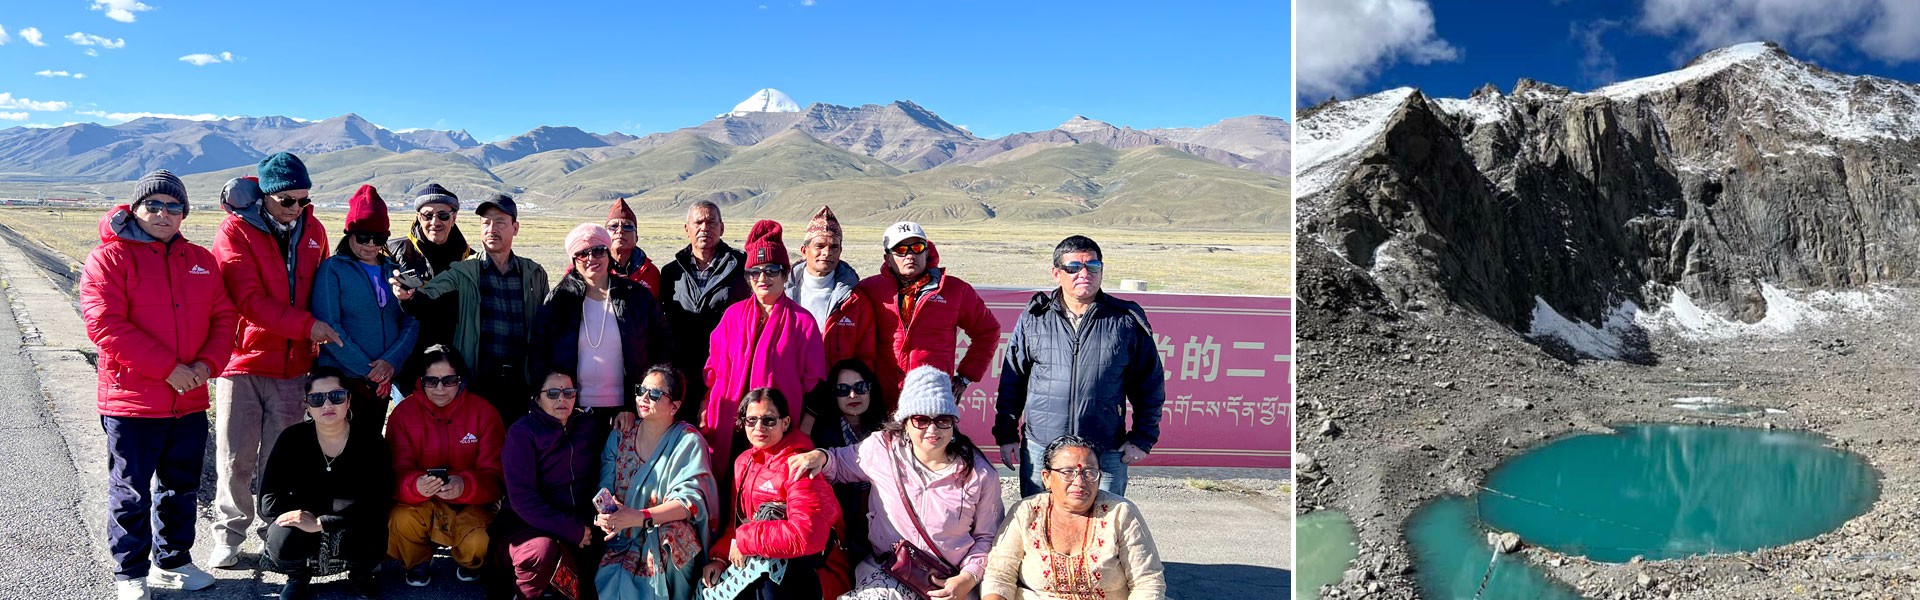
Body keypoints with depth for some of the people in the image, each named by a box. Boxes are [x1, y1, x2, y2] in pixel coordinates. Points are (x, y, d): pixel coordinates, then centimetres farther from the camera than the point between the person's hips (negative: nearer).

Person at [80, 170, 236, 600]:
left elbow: (224, 317, 7)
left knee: (182, 487, 17)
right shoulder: (109, 258, -8)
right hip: (131, 402, -5)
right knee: (131, 492, 5)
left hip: (190, 402, 5)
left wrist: (208, 363, -11)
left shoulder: (201, 260, 10)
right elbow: (105, 324, -17)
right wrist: (168, 367, -20)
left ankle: (173, 559, 33)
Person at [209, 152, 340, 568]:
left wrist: (318, 344, 8)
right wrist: (306, 325, -20)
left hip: (292, 366, 3)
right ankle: (229, 535, 17)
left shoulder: (313, 231, 6)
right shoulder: (236, 231, -8)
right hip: (243, 361, -3)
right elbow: (249, 300, -16)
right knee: (235, 458, 3)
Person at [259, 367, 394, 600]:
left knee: (373, 543, -34)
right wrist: (335, 505, -20)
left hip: (351, 531, -1)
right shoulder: (293, 438, -10)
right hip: (303, 527, 1)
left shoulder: (370, 441, -13)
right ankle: (298, 577, 6)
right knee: (282, 538, -33)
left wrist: (320, 522, -30)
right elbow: (269, 501, -14)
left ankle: (359, 575, 6)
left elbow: (377, 504, -22)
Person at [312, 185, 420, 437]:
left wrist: (391, 361, -13)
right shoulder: (332, 269, -3)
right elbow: (328, 326, -12)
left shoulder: (393, 271, 10)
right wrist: (366, 368, -16)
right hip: (341, 379, -4)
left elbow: (411, 323, 4)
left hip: (382, 382, 5)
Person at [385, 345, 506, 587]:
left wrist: (465, 485, -37)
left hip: (470, 505, -1)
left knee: (480, 543, -31)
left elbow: (495, 476, -14)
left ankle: (468, 563, 11)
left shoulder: (483, 412, -8)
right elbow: (397, 474, -15)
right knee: (401, 521, -32)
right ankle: (418, 562, 6)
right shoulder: (403, 413, -7)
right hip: (422, 504, 1)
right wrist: (417, 485, -40)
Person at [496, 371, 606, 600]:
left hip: (578, 527, 4)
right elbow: (522, 499, -15)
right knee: (543, 550, -36)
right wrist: (573, 531, -19)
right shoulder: (522, 432, -5)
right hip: (526, 527, -4)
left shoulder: (586, 429, 11)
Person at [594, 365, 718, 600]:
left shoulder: (688, 441, -5)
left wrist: (639, 517, -29)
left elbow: (690, 500, -16)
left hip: (666, 546, -2)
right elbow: (604, 487, 5)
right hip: (620, 542, 2)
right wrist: (604, 513, -19)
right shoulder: (619, 437, 9)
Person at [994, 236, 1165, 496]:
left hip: (1106, 455, 0)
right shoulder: (1033, 318, 5)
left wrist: (1142, 439, 5)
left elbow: (1150, 385, 10)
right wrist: (1006, 434, 9)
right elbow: (1012, 380, 11)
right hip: (1040, 453, 1)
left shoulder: (1126, 321, 3)